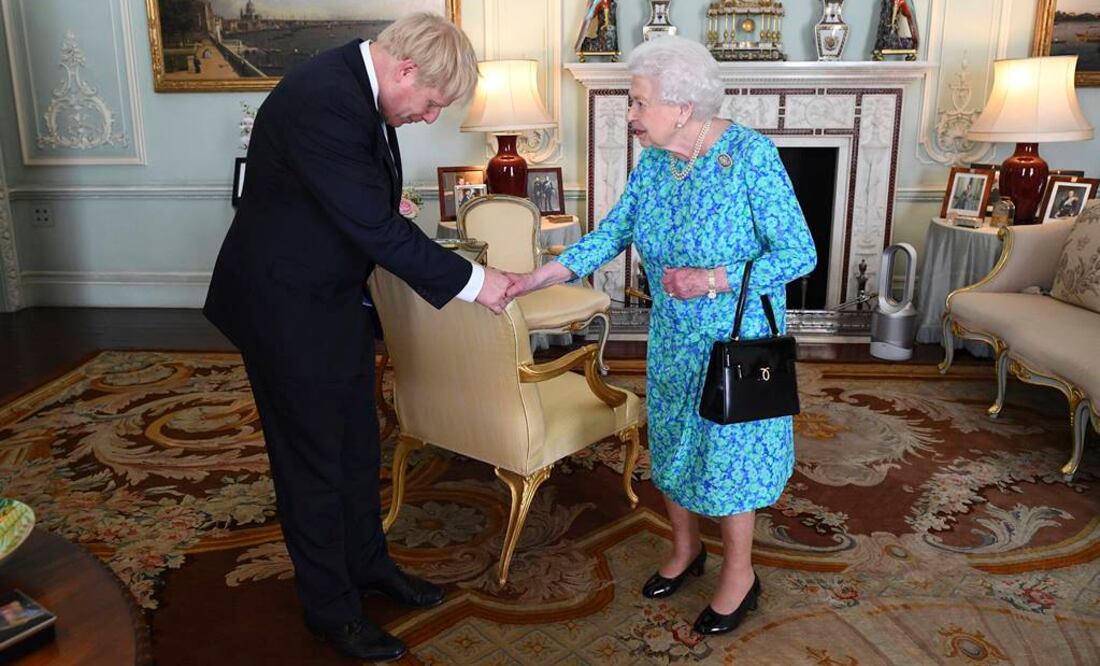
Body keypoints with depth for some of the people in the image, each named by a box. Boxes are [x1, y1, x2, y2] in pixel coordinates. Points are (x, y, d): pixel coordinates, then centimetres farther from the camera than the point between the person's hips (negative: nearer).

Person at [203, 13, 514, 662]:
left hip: (336, 296, 9)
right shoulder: (321, 100, -29)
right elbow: (377, 228, -29)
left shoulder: (358, 86, 0)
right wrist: (470, 281, -22)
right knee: (313, 458, 6)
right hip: (287, 307, -9)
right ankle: (330, 605, 25)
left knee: (358, 441, 19)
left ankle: (367, 561, 39)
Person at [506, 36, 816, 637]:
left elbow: (800, 253, -19)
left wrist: (715, 280, -29)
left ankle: (739, 573, 28)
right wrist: (540, 277, -10)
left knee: (727, 449, 5)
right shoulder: (653, 160, -3)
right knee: (671, 442, 17)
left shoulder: (751, 156, -21)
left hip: (738, 339, -6)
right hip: (673, 339, 6)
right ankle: (685, 548, 40)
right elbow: (612, 233, 0)